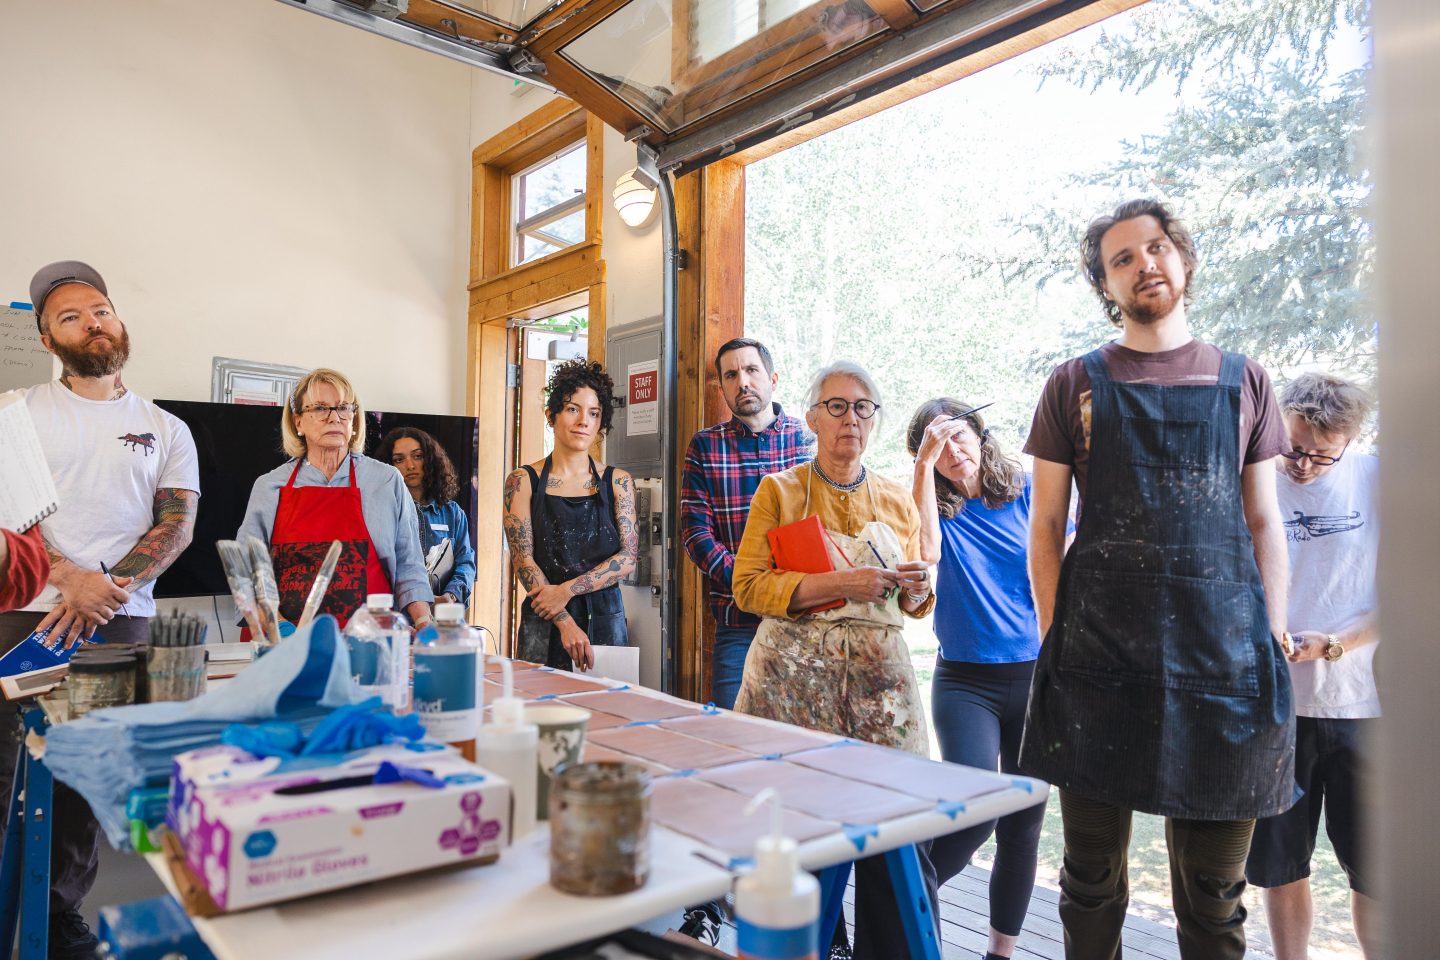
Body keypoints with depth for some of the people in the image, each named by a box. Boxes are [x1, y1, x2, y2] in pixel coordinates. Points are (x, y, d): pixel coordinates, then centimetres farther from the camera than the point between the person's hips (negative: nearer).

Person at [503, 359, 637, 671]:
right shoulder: (523, 481, 1)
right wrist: (565, 622, -18)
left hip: (605, 619, 1)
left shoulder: (617, 482, 6)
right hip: (544, 625, -1)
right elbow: (523, 560, -7)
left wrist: (567, 590, -14)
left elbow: (628, 558, -2)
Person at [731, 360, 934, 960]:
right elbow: (748, 586, -7)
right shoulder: (779, 491, 3)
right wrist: (838, 583, -16)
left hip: (879, 677, 3)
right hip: (793, 676, -2)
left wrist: (914, 589, -3)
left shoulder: (899, 502, 13)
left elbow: (917, 606, 21)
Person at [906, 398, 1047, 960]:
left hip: (1038, 675, 2)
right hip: (966, 680, -2)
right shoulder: (938, 508, 0)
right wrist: (926, 461, -19)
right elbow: (926, 551, -21)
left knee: (1024, 823, 10)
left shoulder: (1029, 492, 2)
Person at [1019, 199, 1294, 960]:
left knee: (1213, 895, 12)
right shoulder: (1076, 384, 6)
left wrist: (1274, 639, 3)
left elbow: (1263, 522, 11)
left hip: (1223, 661, 1)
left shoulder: (1242, 381, 11)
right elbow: (1046, 522, 4)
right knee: (1092, 877, 12)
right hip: (1099, 663, -1)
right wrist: (1053, 636, -3)